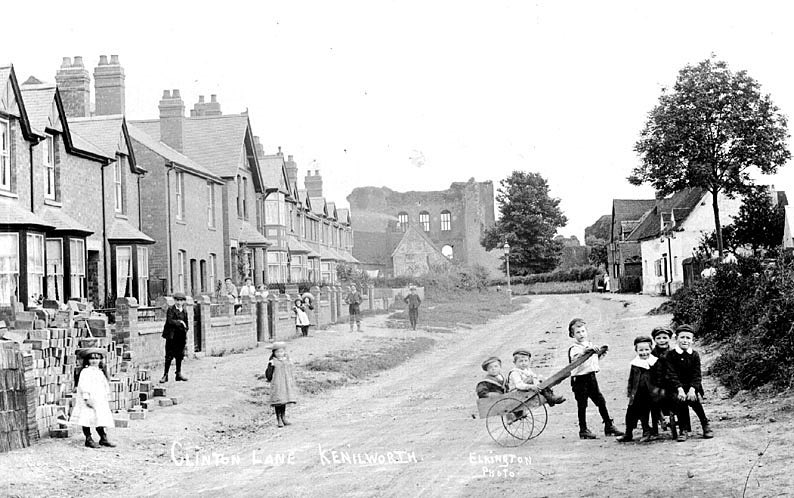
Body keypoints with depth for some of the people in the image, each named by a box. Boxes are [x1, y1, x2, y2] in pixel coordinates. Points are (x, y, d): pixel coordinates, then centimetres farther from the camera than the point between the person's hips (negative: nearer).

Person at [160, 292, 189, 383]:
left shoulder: (184, 311, 11)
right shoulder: (171, 309, -5)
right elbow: (170, 321, -16)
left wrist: (185, 336, 12)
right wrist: (179, 322, -14)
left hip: (181, 337, 5)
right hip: (172, 336, -5)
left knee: (180, 355, 9)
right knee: (169, 356, -4)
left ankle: (179, 374, 18)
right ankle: (165, 375, 1)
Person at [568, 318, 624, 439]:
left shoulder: (591, 345, 11)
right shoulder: (574, 348, -11)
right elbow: (575, 358, -34)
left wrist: (600, 354, 7)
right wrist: (585, 351, -47)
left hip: (591, 377, 6)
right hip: (579, 378, -6)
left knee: (601, 402, 8)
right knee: (582, 405, 0)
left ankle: (609, 426, 18)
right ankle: (583, 430, 8)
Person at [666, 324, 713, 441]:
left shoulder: (694, 355, 5)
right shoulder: (670, 355, -1)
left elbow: (697, 375, -3)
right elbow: (672, 375, -10)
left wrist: (692, 389, -22)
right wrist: (680, 389, -26)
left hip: (692, 387, 1)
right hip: (676, 388, -1)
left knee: (694, 399, -29)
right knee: (680, 400, -32)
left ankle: (705, 425, -9)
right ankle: (683, 429, -19)